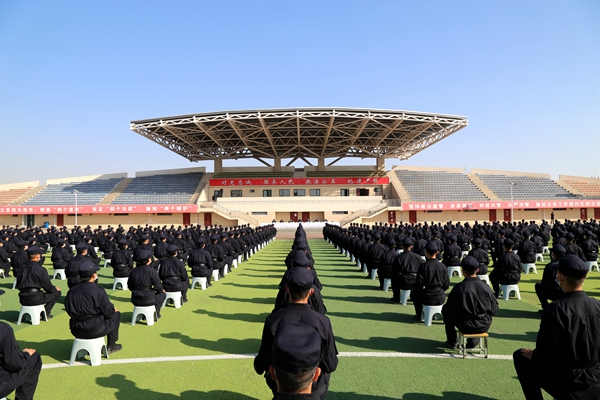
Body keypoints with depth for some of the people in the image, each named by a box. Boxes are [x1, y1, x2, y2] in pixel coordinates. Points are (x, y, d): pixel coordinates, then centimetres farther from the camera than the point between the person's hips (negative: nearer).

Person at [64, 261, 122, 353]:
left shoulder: (71, 291, -2)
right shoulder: (98, 291, -19)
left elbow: (69, 311, 11)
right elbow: (108, 313, -14)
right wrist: (114, 310, 11)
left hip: (76, 331, 6)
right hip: (94, 330, -6)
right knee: (116, 314, 15)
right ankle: (110, 346, 20)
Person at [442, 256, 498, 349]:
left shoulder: (459, 288, -18)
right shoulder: (485, 286, -10)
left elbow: (450, 310, -9)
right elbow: (494, 311, -2)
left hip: (465, 327, -3)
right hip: (484, 327, 3)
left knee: (445, 309, 21)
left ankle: (451, 342, 28)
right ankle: (473, 341, 32)